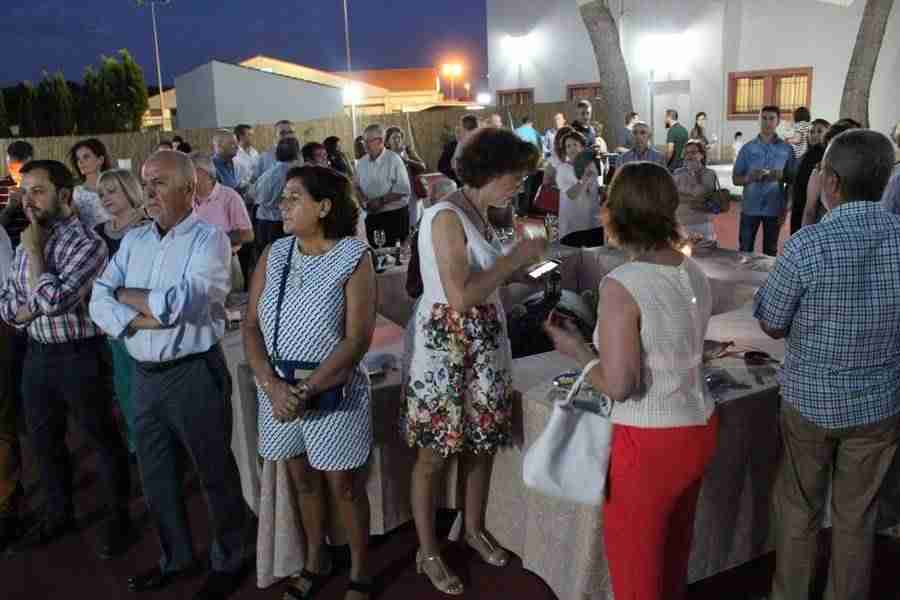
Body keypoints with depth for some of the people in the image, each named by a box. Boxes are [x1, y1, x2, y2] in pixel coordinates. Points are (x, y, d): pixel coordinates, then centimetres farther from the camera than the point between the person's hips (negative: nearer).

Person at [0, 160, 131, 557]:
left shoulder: (87, 244, -17)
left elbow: (52, 301, -28)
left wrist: (34, 250, -18)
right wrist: (33, 306, -12)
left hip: (80, 357, -7)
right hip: (37, 355, 8)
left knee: (102, 440, 9)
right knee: (44, 442, 20)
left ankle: (118, 517, 27)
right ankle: (58, 515, 40)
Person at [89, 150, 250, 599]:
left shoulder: (209, 239, -11)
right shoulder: (133, 240, 9)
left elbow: (180, 302, -23)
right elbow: (99, 302, 0)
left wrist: (126, 295, -8)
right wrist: (142, 319, -17)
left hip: (195, 373, -6)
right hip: (145, 375, 7)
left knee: (215, 474, 9)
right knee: (155, 476, 19)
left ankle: (227, 563, 29)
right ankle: (175, 558, 40)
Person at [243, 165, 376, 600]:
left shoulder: (354, 258, -11)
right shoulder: (274, 254, 2)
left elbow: (357, 339, -16)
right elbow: (251, 326, 0)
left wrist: (305, 392, -19)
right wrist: (272, 386, -14)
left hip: (333, 393, -4)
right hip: (278, 390, 4)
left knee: (344, 485, 9)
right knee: (302, 479, 19)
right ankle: (315, 562, 40)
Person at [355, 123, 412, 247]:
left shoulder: (394, 160, -9)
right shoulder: (362, 162, 8)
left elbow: (403, 189, -15)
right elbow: (357, 186, 14)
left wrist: (381, 200, -18)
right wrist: (363, 200, -7)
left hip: (395, 215, -5)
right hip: (371, 216, 5)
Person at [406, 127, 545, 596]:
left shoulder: (478, 212, 8)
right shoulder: (446, 217, -20)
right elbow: (460, 297, -26)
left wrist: (521, 264, 4)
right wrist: (516, 257, -20)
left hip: (486, 342, 9)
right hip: (446, 346, -9)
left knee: (483, 443, 19)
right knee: (434, 454, 7)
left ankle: (474, 529, 40)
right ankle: (427, 551, 25)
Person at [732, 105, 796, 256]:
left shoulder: (786, 149, 0)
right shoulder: (748, 148, 1)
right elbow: (735, 179, 0)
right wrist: (749, 177, -17)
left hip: (774, 209, 0)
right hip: (750, 208, 0)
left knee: (770, 252, 11)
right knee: (745, 250, 5)